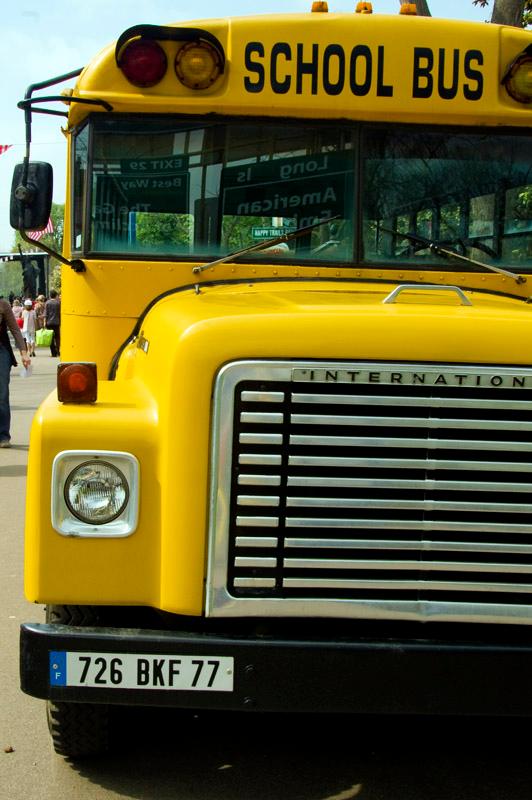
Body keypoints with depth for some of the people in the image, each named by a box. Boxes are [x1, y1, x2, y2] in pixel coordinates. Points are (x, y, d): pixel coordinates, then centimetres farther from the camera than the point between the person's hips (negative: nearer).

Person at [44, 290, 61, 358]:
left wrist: (45, 322, -3)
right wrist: (60, 322, 13)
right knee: (57, 337, 10)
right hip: (56, 322, 1)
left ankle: (53, 352, 0)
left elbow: (45, 313, -5)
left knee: (51, 338, 3)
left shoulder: (47, 303, -2)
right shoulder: (58, 303, 1)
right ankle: (57, 350, -1)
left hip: (49, 322, -1)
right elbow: (60, 313, 4)